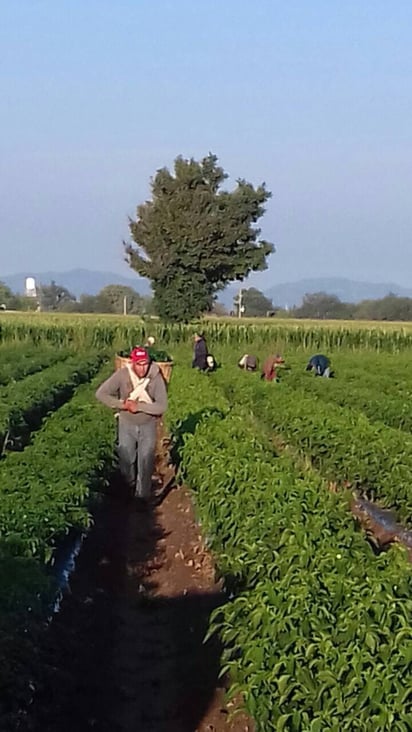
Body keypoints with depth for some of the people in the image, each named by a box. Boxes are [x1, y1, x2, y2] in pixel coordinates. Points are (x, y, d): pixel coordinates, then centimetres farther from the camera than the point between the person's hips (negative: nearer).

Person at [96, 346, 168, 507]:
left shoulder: (156, 377, -22)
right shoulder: (122, 375, -22)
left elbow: (162, 406, -24)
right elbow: (101, 393, -19)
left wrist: (138, 406, -31)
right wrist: (121, 404, -27)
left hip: (148, 425, -1)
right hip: (127, 424, 1)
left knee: (146, 461, 0)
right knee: (126, 459, 14)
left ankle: (142, 496, 17)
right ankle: (129, 487, 41)